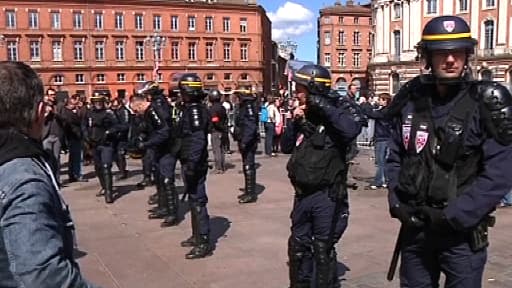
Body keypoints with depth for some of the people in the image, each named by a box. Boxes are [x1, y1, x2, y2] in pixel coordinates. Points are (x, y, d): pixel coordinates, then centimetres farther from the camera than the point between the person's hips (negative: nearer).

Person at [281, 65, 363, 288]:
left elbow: (352, 130, -32)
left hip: (327, 196, -6)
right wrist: (294, 123, -5)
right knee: (298, 246, 17)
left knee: (323, 250, 7)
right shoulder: (304, 115, 7)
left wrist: (324, 107, -26)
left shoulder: (337, 111, -10)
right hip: (302, 194, 6)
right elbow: (286, 147, 9)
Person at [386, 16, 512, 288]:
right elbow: (395, 159, 9)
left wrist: (454, 216, -18)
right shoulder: (410, 101, 2)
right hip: (414, 227, 4)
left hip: (463, 231, -3)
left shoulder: (487, 103, -10)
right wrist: (397, 203, -4)